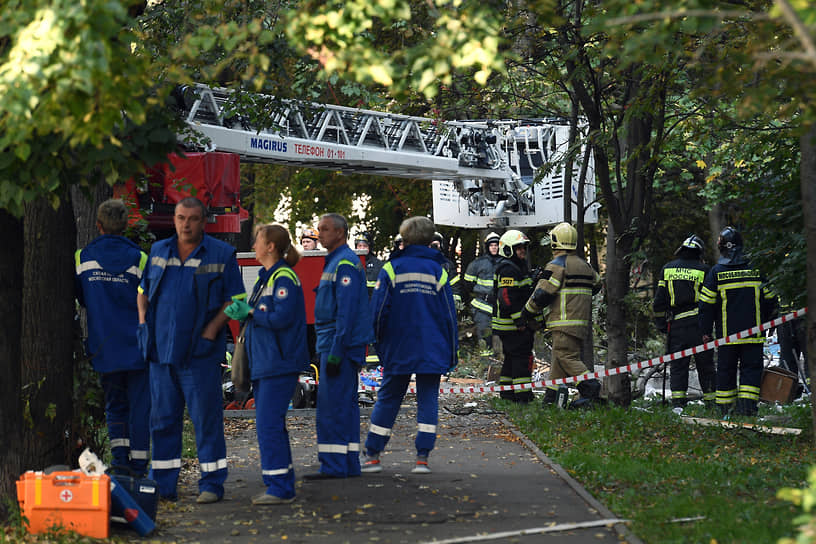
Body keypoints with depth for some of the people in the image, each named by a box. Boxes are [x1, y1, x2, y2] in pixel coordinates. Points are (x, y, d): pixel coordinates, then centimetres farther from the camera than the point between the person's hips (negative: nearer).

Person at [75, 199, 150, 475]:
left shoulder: (82, 258, 0)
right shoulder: (138, 259, -7)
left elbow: (79, 299, 11)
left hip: (103, 348, 2)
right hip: (137, 347, -2)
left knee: (114, 405, 15)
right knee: (140, 406, 6)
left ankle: (119, 454, 1)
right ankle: (138, 464, 5)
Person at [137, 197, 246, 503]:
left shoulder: (221, 255, 1)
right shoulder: (158, 252, 13)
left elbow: (234, 299, -1)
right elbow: (143, 291, 21)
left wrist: (212, 330, -11)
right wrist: (143, 323, 6)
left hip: (199, 351, -4)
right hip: (161, 349, 4)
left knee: (206, 417, -3)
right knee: (162, 417, 7)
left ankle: (211, 484, 3)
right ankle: (163, 485, 13)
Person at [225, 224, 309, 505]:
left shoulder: (284, 278, -12)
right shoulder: (265, 278, 18)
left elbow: (281, 317, -21)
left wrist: (250, 313, -12)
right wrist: (241, 312, -1)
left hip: (279, 363, -10)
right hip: (264, 363, 10)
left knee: (268, 424, -12)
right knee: (270, 425, 12)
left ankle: (280, 487, -10)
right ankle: (280, 485, 18)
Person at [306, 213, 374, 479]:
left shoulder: (345, 263, -13)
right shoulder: (335, 262, 19)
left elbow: (346, 311, -20)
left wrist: (336, 352, -23)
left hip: (339, 344, -11)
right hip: (334, 345, 11)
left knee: (332, 405, -11)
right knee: (345, 404, 11)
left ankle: (333, 465, -10)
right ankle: (348, 464, 15)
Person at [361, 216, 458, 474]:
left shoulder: (391, 269, -3)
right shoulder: (438, 271, 1)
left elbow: (377, 311, -4)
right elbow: (449, 315, 3)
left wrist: (379, 345, 9)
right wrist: (452, 352, 10)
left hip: (398, 351, 0)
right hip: (432, 353, 0)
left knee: (387, 399, 9)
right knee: (428, 400, 4)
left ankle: (372, 455, 11)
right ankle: (422, 458, -3)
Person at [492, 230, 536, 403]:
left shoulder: (519, 267, 19)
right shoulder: (508, 269, -16)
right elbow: (507, 298, -23)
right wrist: (519, 320, -23)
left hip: (515, 323, 11)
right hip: (512, 323, -11)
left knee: (511, 357, 14)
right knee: (522, 357, -10)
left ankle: (506, 391, 20)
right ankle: (522, 394, -10)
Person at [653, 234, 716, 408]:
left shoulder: (667, 269, 8)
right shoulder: (704, 270, 0)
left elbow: (659, 301, 8)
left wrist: (661, 324, 15)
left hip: (676, 325, 1)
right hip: (699, 325, -1)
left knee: (678, 365, 6)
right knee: (705, 364, 7)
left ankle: (677, 401, -2)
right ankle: (711, 399, 9)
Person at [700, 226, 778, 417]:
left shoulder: (716, 272, -4)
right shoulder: (755, 269, 1)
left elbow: (706, 304, -2)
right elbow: (769, 299, 8)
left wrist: (706, 330, 6)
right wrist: (767, 322, 22)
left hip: (727, 334, 0)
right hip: (753, 333, 0)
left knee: (726, 371, 9)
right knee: (751, 368, 4)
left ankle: (725, 408, 11)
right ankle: (747, 405, -9)